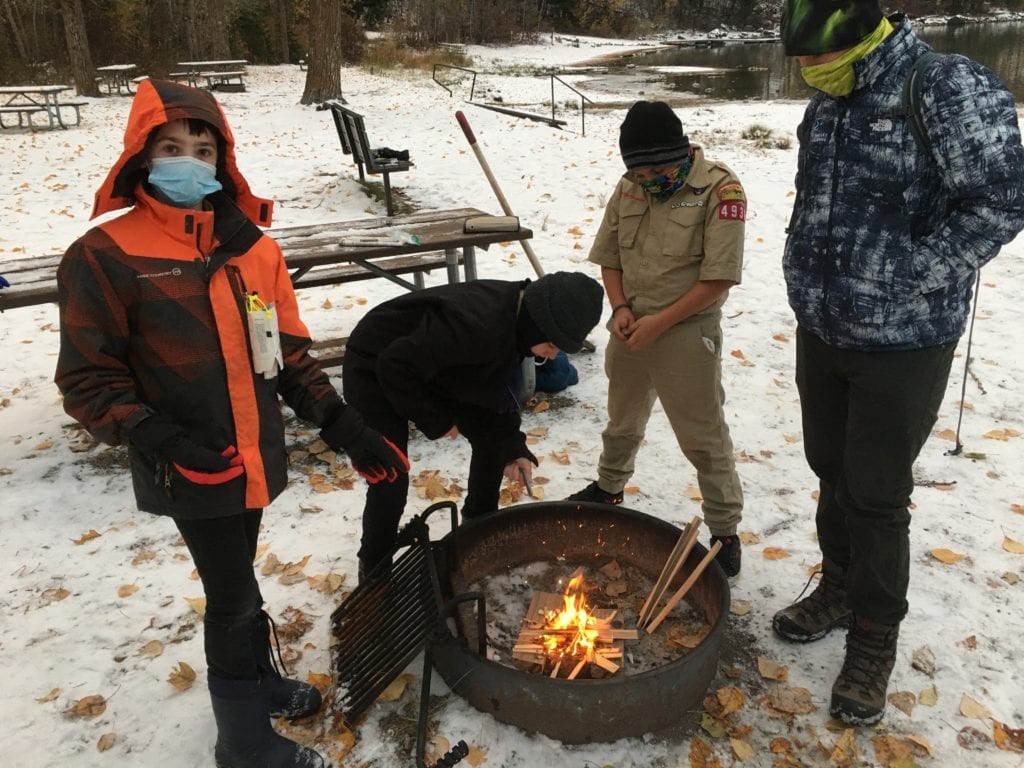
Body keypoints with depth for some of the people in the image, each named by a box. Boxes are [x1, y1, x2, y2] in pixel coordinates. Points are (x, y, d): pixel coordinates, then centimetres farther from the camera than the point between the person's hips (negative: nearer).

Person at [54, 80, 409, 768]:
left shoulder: (253, 248, 4)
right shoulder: (106, 257, -11)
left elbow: (290, 354, 8)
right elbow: (89, 379, -8)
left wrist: (343, 425, 0)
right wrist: (157, 440, -22)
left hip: (255, 455, 5)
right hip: (190, 472, -5)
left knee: (235, 577, 23)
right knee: (234, 594, 5)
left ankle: (258, 678, 46)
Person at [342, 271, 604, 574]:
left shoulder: (516, 322, -11)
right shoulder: (475, 325, -40)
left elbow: (499, 392, 1)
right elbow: (394, 366, -35)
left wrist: (513, 448, -9)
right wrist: (436, 421, -22)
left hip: (432, 369, 8)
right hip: (375, 368, -8)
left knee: (491, 437, 7)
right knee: (391, 481, -12)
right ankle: (375, 569, 12)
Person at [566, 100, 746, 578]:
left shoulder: (720, 190, -15)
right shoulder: (629, 187, 3)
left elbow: (719, 277, -18)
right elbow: (608, 256, 10)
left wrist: (660, 322, -19)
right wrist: (620, 310, -6)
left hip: (686, 333, -5)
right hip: (630, 330, 6)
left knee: (704, 437, 2)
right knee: (623, 421, 24)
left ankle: (725, 531, 18)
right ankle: (609, 486, 47)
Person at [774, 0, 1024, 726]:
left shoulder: (950, 89, -15)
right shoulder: (827, 105, 7)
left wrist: (904, 283, -18)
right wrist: (807, 277, 8)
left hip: (902, 344, -6)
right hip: (821, 332, 7)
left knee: (877, 496, 3)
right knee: (833, 474, 18)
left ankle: (874, 643, 23)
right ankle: (839, 588, 41)